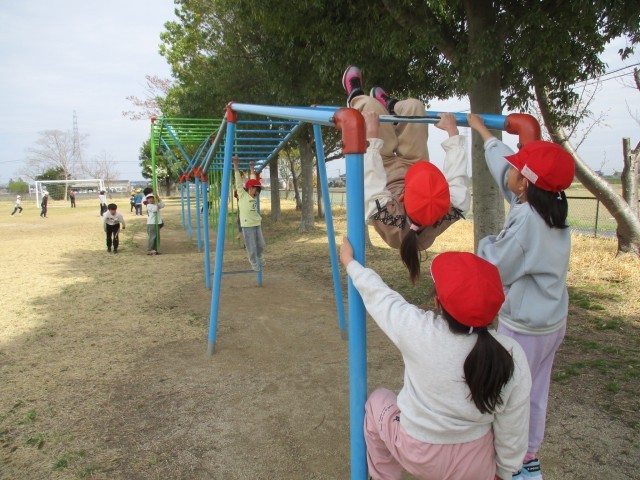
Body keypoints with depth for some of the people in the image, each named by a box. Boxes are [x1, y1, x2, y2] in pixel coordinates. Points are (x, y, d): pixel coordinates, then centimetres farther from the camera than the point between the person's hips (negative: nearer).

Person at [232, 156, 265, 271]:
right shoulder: (242, 195, -5)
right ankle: (254, 263, 20)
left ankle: (258, 257, 40)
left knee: (261, 245, 14)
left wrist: (252, 168, 29)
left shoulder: (254, 197, 10)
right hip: (247, 226, -6)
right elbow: (238, 179, -7)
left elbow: (253, 179, 21)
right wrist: (235, 163, -8)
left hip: (257, 224, 6)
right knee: (251, 247, 1)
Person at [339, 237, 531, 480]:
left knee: (377, 400, 25)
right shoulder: (512, 355, -22)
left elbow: (377, 294, -11)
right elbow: (513, 427, -10)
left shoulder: (418, 331, -29)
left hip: (418, 456, -2)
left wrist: (349, 261, 7)